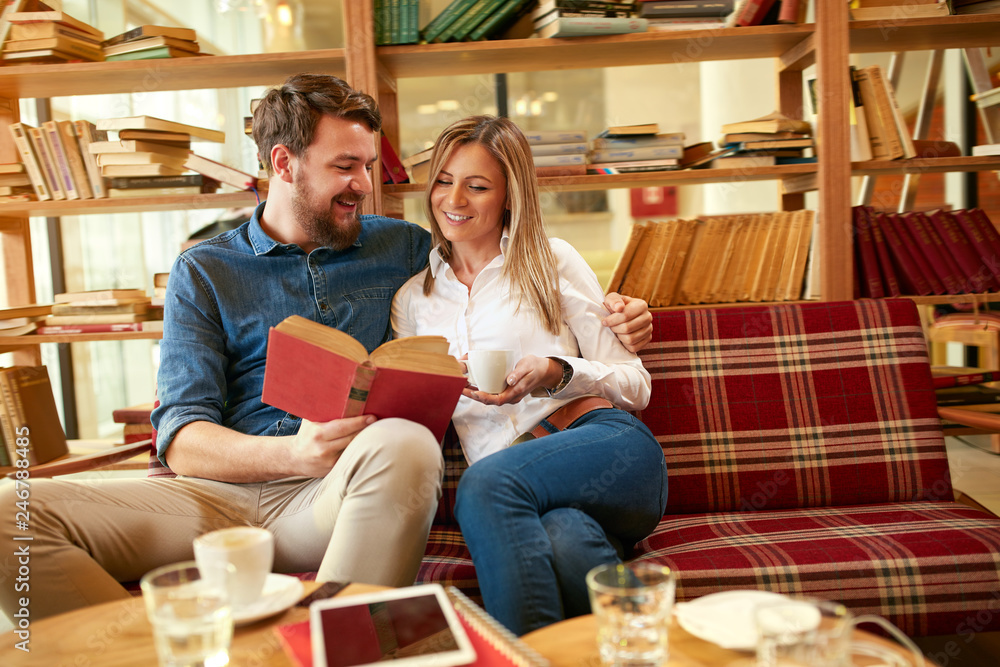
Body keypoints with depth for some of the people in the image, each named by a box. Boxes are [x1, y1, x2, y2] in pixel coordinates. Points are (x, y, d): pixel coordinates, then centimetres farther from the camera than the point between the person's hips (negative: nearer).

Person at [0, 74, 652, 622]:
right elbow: (182, 437, 2)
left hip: (341, 498, 0)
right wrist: (290, 453, -19)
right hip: (226, 493, 1)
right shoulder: (204, 272, 12)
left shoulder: (403, 247, 18)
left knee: (403, 444, -36)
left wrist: (610, 319, 9)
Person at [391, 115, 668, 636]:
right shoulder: (412, 299, 21)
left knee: (485, 483, -34)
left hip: (606, 443, -1)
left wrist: (556, 374, -10)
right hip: (515, 495, 1)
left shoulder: (552, 262, 12)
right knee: (562, 538, -37)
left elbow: (634, 384, 9)